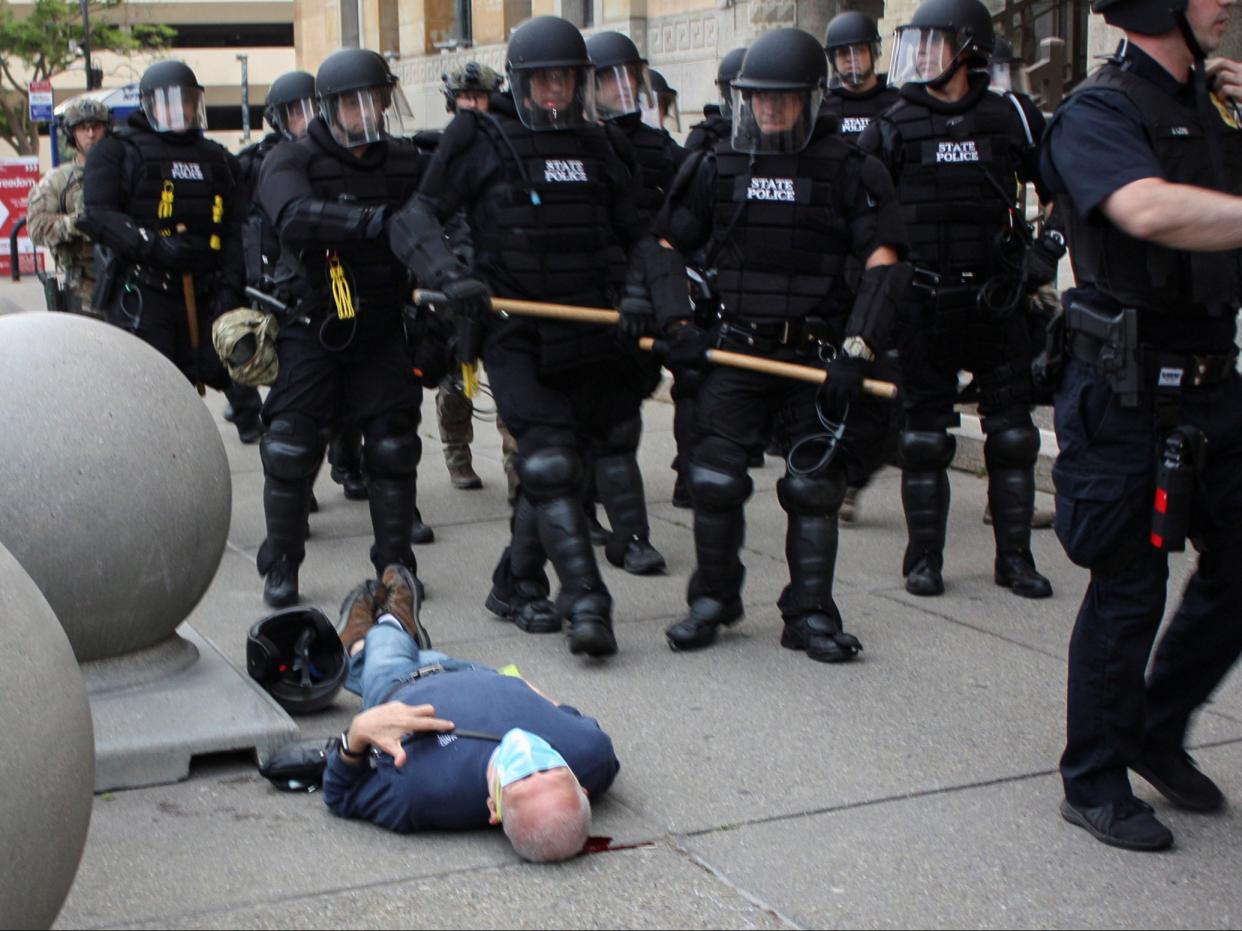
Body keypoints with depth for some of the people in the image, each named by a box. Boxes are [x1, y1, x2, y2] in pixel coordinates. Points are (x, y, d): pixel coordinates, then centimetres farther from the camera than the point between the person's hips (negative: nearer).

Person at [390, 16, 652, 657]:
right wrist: (449, 275, -23)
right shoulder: (481, 141, -1)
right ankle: (585, 604, -15)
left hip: (588, 333, 5)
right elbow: (414, 219, -6)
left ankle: (516, 585, 26)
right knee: (549, 463, -14)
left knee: (552, 465, 10)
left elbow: (634, 233, 19)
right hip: (516, 335, -5)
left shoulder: (597, 147, 13)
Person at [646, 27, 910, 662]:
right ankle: (712, 600, 17)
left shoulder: (846, 170, -1)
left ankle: (811, 615, 12)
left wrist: (857, 348, -14)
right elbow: (665, 247, 13)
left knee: (813, 487, 0)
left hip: (816, 353, -2)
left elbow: (883, 264, -6)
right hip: (736, 349, 2)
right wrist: (677, 323, 0)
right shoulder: (717, 168, 7)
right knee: (714, 479, -2)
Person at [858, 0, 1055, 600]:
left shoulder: (1010, 119, 3)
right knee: (923, 436, 5)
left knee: (1012, 432, 5)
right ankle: (924, 557, 15)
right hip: (923, 304, -1)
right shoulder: (892, 129, 1)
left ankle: (1014, 556, 15)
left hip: (997, 301, 1)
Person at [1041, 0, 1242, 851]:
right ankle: (1095, 787, 16)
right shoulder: (1099, 112, -12)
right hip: (1131, 389, -8)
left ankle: (1158, 734, 31)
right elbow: (1151, 212, -32)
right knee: (1129, 591, 1)